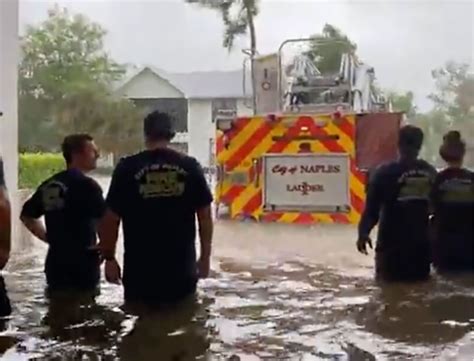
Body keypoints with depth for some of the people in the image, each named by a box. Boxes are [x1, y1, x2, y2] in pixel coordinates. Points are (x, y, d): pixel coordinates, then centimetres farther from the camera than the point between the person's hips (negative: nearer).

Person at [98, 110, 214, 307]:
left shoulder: (127, 168, -6)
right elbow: (205, 216, 1)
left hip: (140, 269, -1)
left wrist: (109, 257, 7)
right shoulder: (190, 166, 0)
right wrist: (205, 257, 10)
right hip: (182, 267, 2)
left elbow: (111, 218, -5)